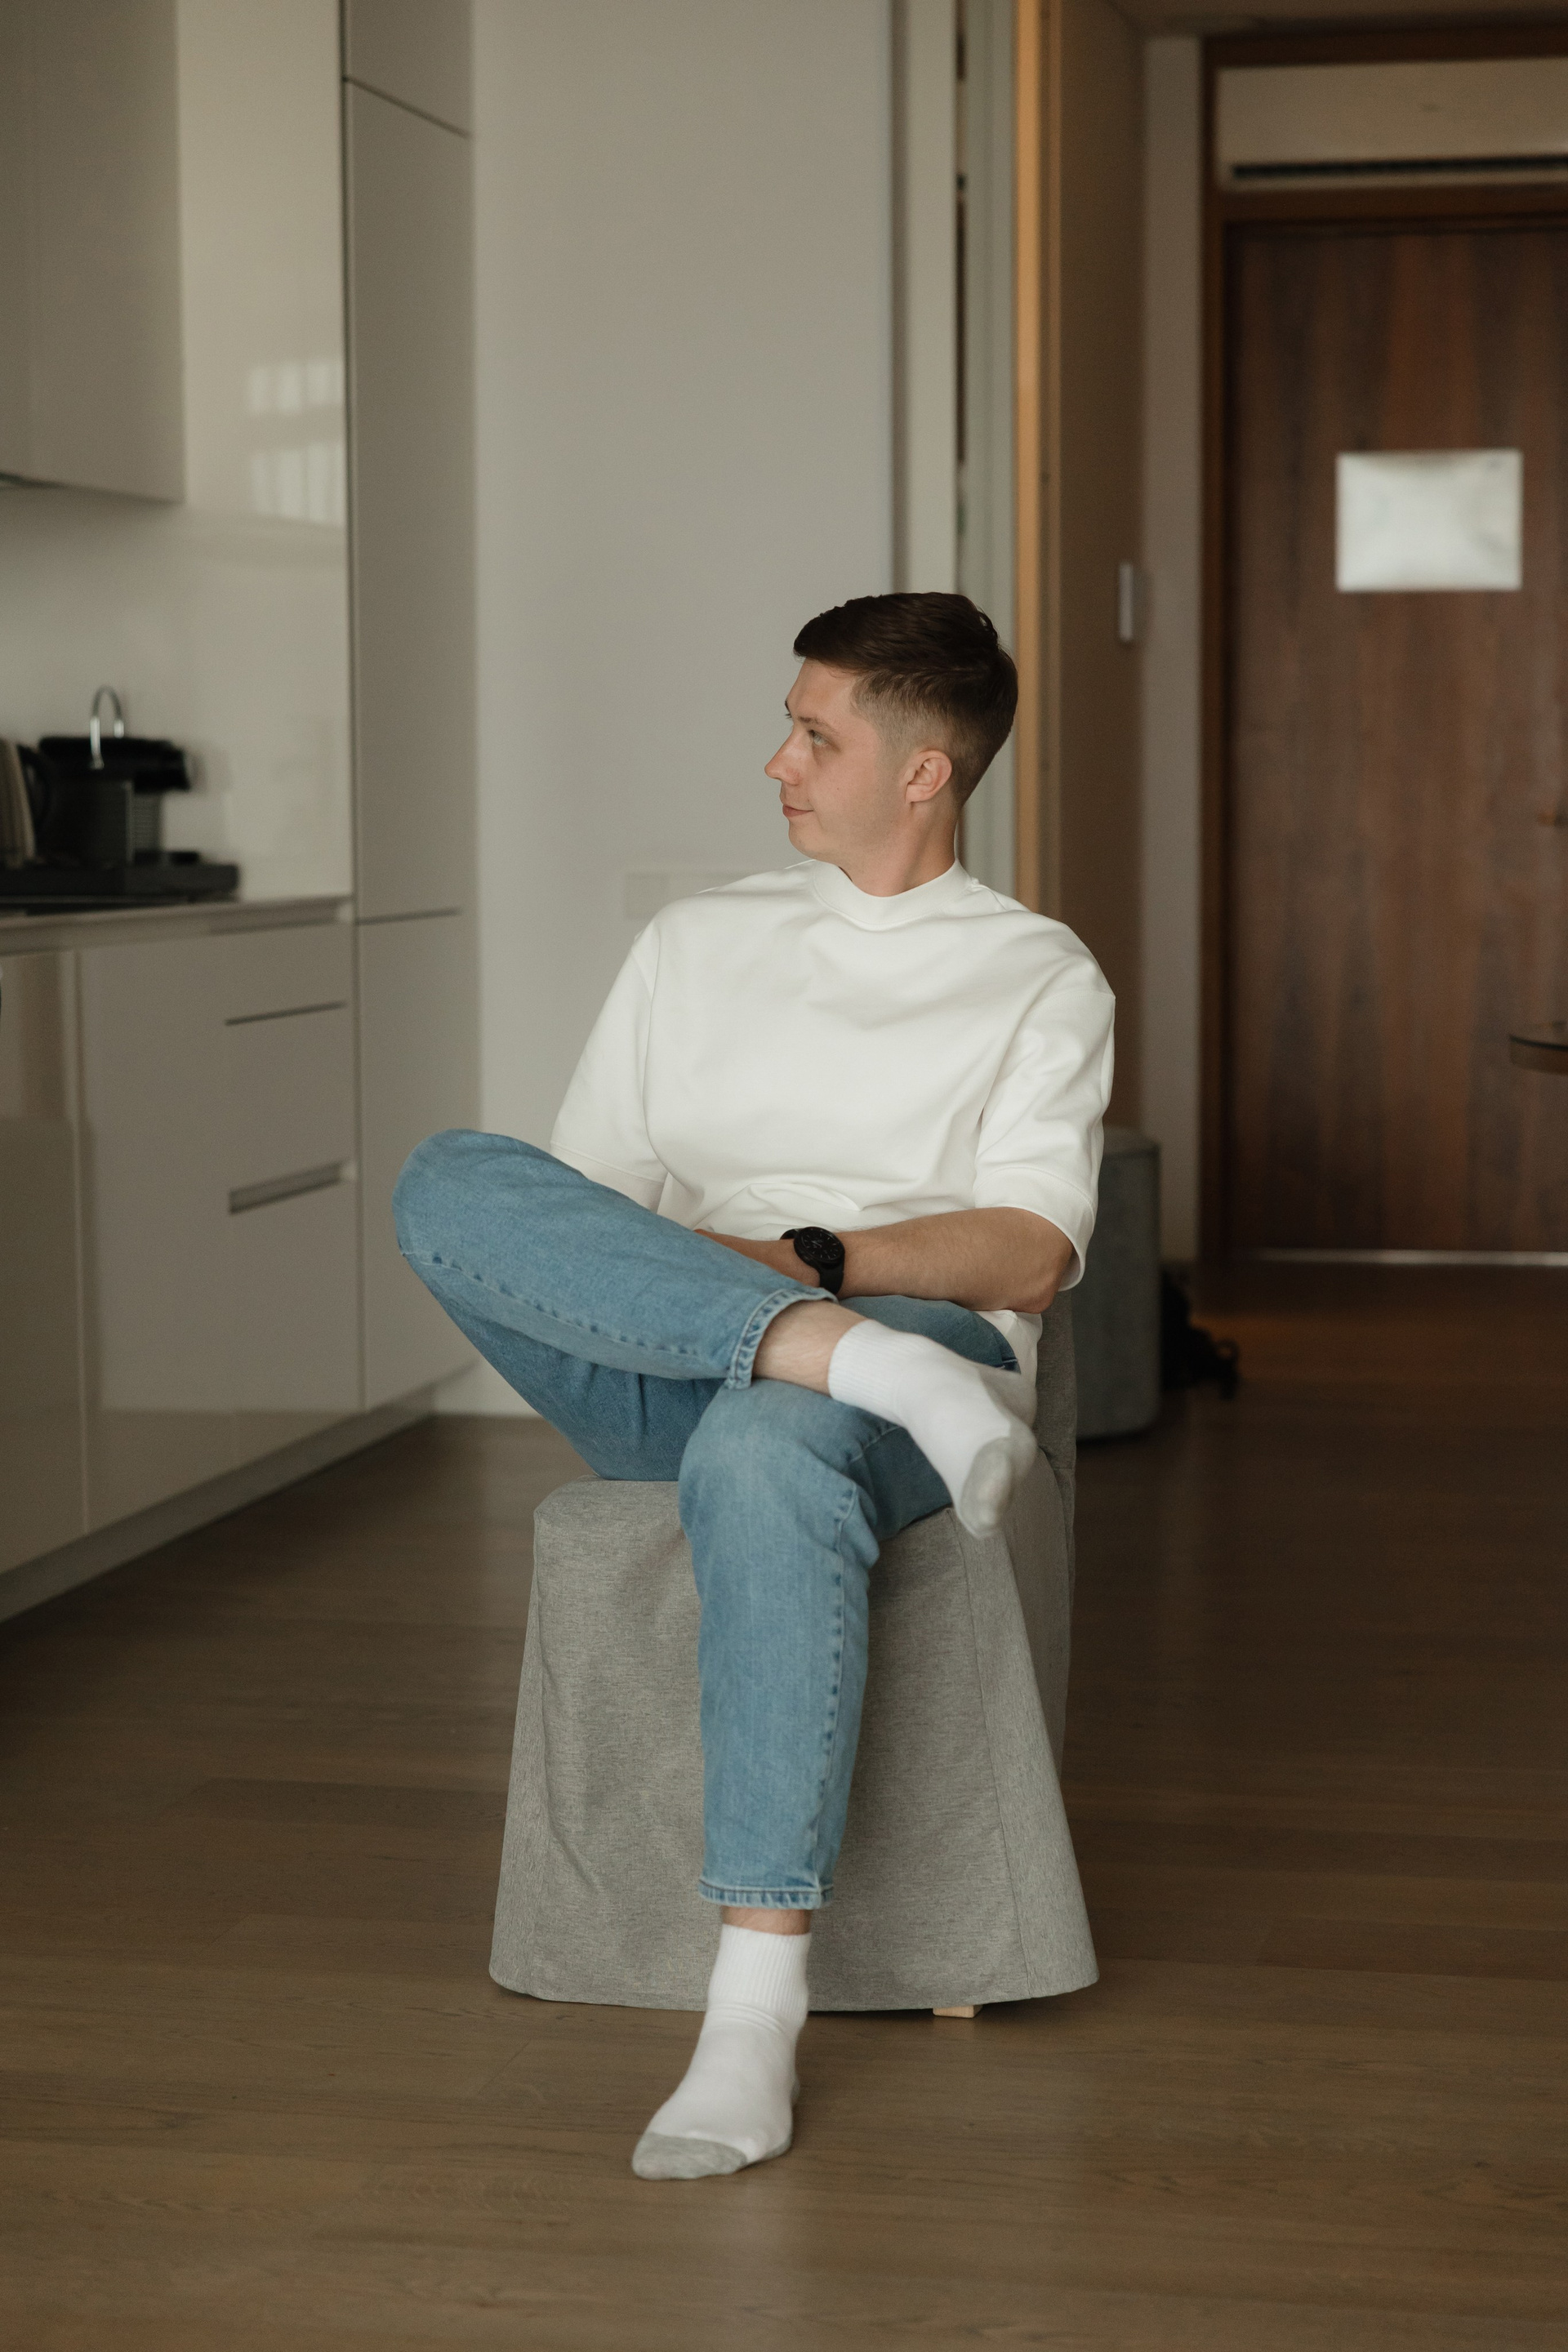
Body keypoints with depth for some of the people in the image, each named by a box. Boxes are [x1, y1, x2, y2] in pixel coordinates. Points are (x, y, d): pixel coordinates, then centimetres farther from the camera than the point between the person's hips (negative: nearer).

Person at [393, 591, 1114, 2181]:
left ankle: (756, 2018, -40)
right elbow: (577, 1204, 17)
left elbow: (1027, 1258, -2)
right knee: (448, 1182, -26)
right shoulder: (698, 942, 24)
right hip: (658, 1374, 4)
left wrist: (808, 1252, -18)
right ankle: (872, 1367, -39)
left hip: (924, 1324, -4)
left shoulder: (1040, 979, 13)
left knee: (762, 1449, -42)